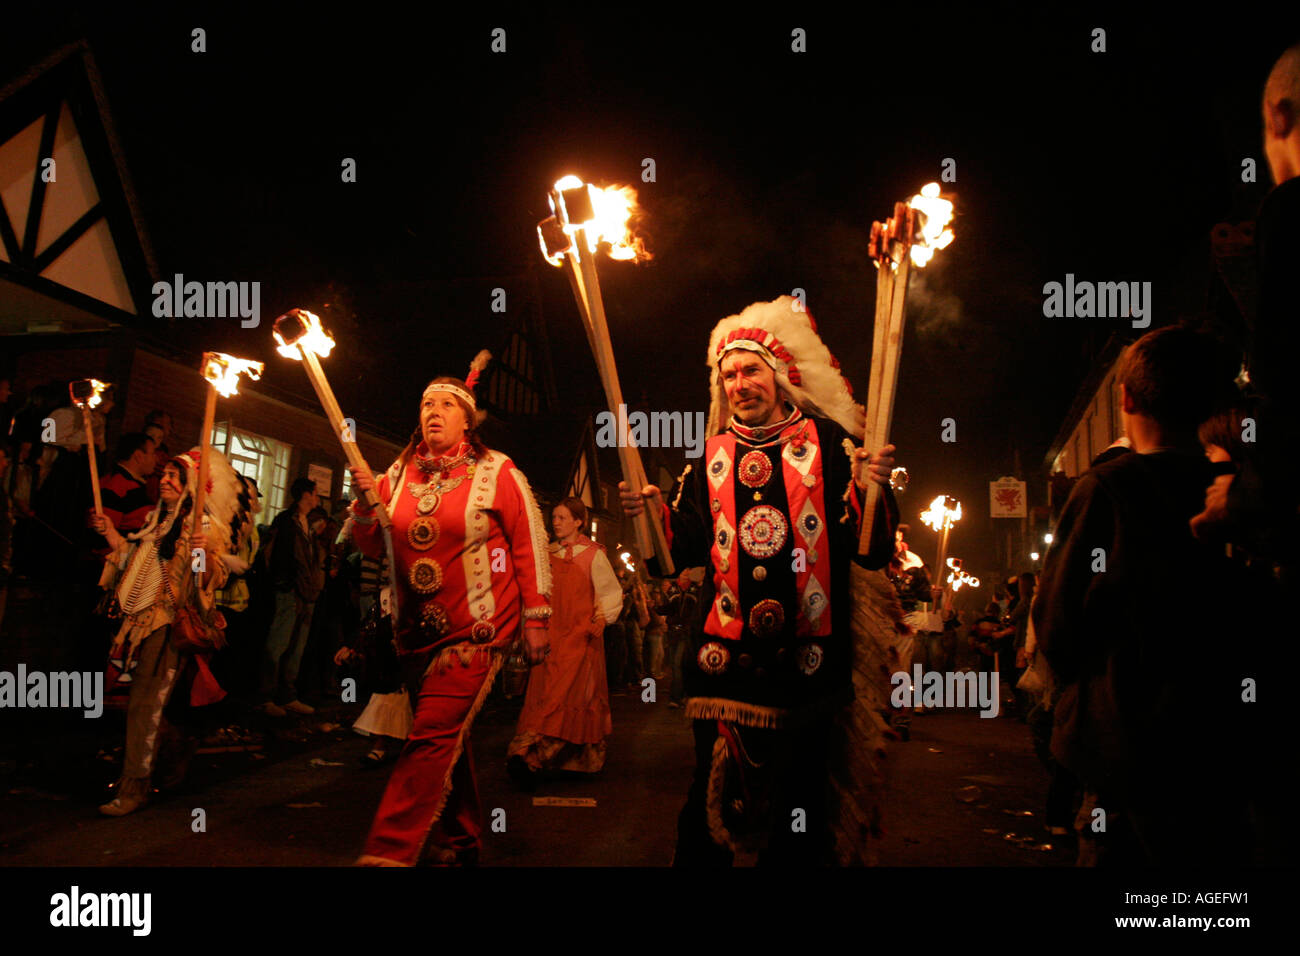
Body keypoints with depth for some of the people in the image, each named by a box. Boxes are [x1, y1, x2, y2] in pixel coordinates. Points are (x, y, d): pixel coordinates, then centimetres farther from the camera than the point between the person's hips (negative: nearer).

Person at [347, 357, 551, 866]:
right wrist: (365, 505, -10)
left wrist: (536, 619, -7)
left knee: (434, 734, -15)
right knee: (446, 738, 15)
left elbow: (530, 545, -4)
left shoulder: (497, 472, -3)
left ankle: (387, 853, -13)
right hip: (417, 631, 6)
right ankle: (460, 840, 30)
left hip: (479, 629, -5)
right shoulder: (399, 474, 9)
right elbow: (372, 547, 10)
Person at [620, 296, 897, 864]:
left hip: (806, 652, -2)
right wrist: (655, 513, -8)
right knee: (714, 790, 6)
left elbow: (870, 550, -4)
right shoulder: (712, 456, 12)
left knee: (799, 790, 8)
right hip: (725, 652, 2)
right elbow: (687, 547, 8)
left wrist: (872, 490, -21)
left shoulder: (826, 440, 3)